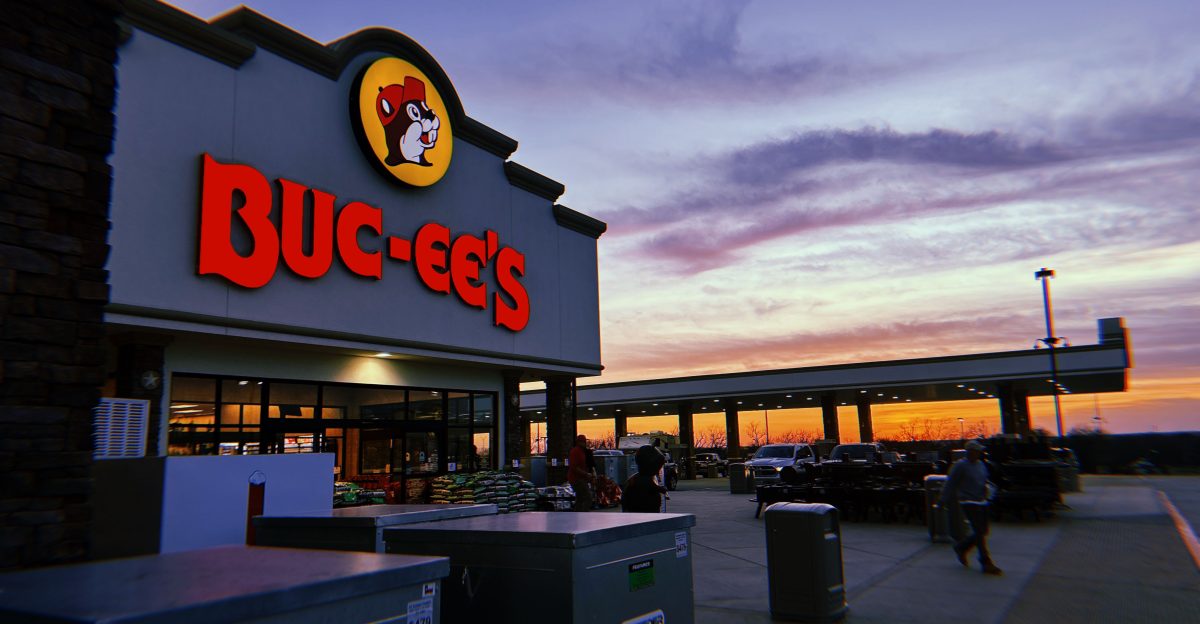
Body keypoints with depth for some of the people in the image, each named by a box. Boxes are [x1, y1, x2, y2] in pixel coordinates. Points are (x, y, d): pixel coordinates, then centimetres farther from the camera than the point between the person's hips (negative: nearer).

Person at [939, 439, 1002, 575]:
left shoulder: (981, 465, 12)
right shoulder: (960, 465, -11)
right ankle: (987, 564, -2)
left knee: (982, 532, 8)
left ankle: (961, 548, 28)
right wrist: (943, 501, -5)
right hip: (968, 502, -8)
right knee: (980, 533, -8)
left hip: (981, 502, 8)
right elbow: (950, 484, -8)